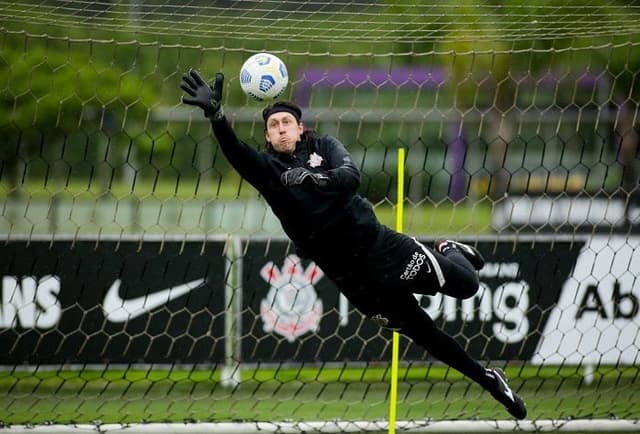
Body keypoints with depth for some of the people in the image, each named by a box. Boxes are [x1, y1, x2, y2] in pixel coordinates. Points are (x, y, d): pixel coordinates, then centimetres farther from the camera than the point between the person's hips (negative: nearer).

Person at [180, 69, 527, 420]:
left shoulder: (324, 148, 1)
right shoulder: (267, 168, 0)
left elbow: (351, 178, -19)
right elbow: (234, 151, -21)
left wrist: (314, 178, -40)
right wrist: (216, 114, -41)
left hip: (380, 245, 0)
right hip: (349, 273, 0)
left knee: (466, 284, -1)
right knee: (420, 331, 5)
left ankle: (449, 252, 36)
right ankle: (488, 381, 22)